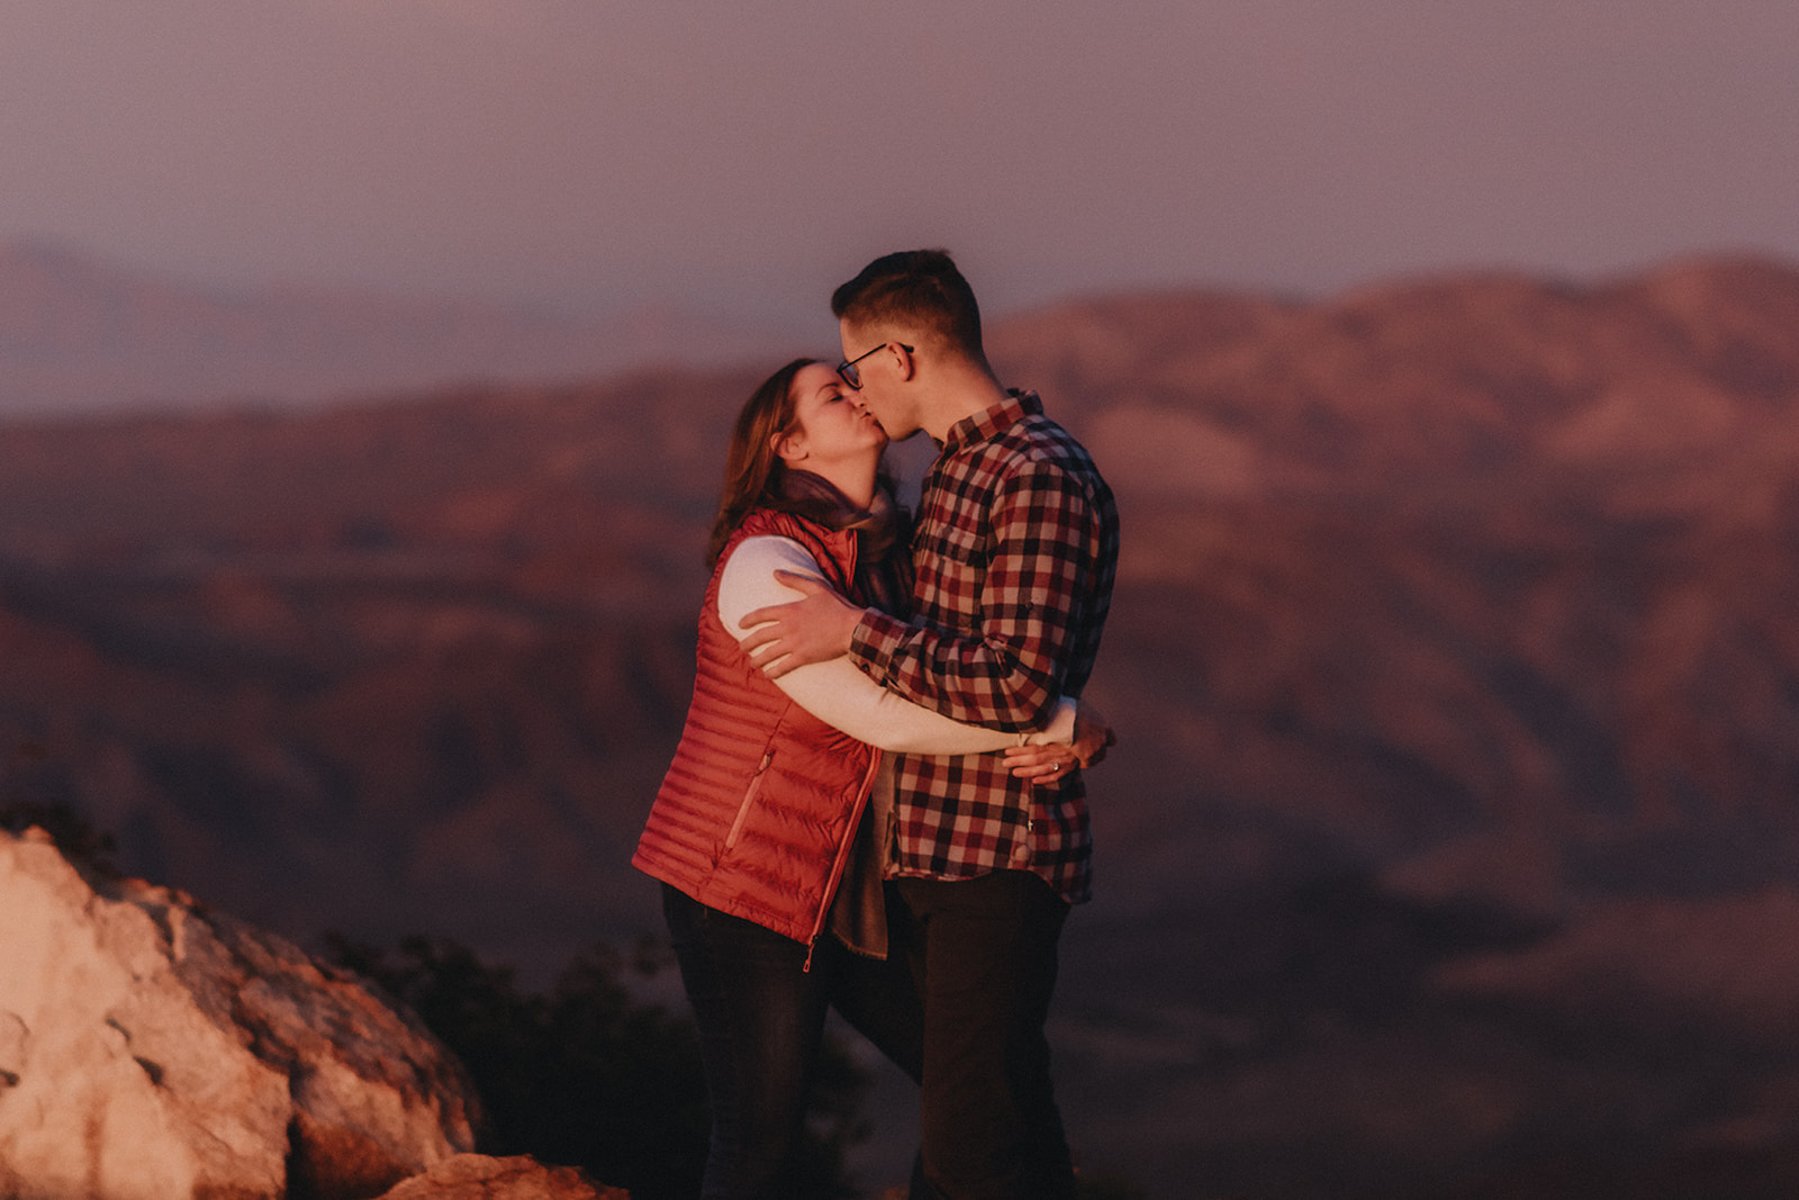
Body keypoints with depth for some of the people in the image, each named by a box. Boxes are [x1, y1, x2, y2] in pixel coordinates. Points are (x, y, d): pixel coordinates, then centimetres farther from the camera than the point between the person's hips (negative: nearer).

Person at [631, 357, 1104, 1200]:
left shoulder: (883, 553, 9)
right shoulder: (768, 566, -18)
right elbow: (886, 716, -25)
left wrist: (1041, 745, -19)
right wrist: (1060, 723, -19)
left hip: (851, 892, 9)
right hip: (746, 885, -9)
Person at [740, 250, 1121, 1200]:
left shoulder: (1039, 480, -17)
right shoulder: (955, 471, 15)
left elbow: (1016, 684, -25)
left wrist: (855, 631, -20)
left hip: (999, 861, -10)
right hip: (934, 852, 10)